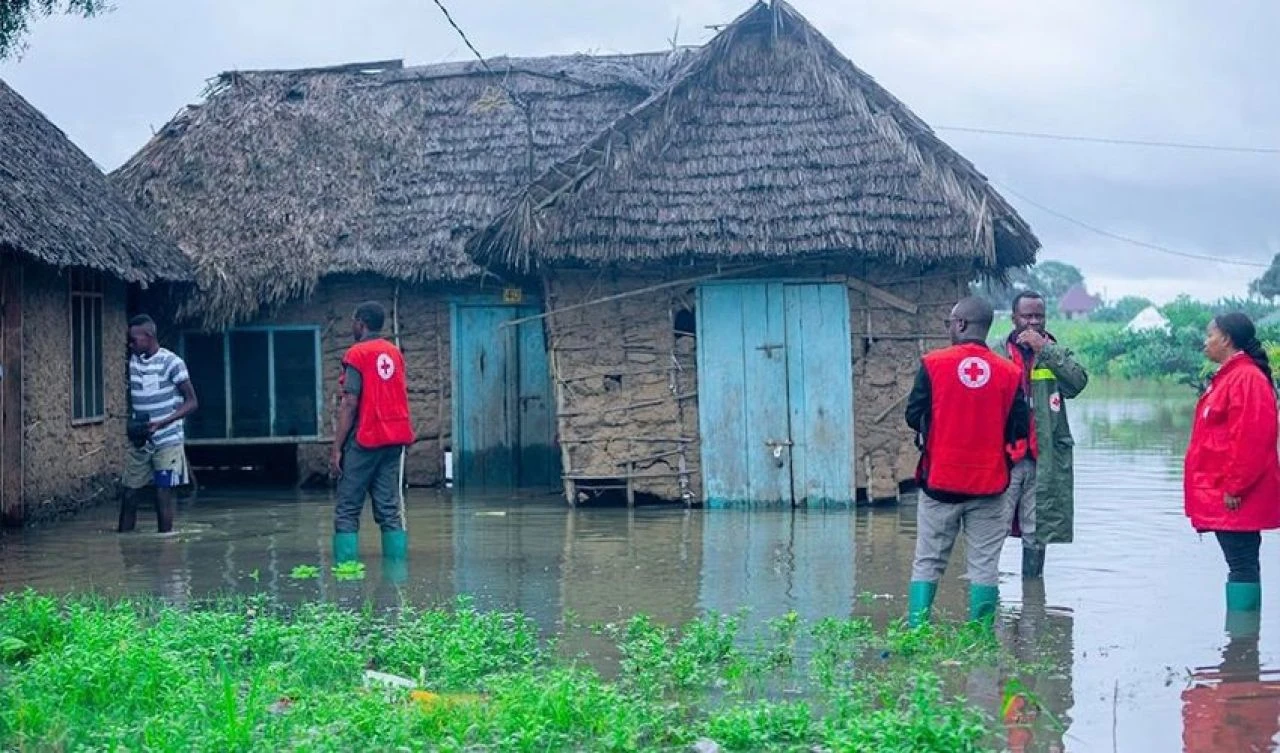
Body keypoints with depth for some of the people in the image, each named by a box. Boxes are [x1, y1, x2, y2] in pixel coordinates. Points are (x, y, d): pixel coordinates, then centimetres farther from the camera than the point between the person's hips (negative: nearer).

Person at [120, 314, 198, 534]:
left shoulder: (171, 362, -11)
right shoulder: (133, 361, 7)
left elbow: (192, 402, -10)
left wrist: (160, 424, -20)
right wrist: (132, 424, -1)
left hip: (167, 442, -6)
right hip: (139, 442, 6)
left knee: (164, 495, -4)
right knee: (129, 494, 4)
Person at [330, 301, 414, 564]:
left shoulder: (357, 354, -7)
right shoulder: (395, 352, 13)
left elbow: (349, 404, -12)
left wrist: (336, 449, -11)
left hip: (365, 439, -6)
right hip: (395, 439, 6)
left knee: (347, 511, -2)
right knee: (389, 508, 8)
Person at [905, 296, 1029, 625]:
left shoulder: (932, 364, -6)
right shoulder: (1009, 372, -3)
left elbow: (913, 416, -3)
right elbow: (1020, 430, 0)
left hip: (940, 482, 0)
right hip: (989, 486, 1)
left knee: (928, 562, 8)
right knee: (985, 566, 6)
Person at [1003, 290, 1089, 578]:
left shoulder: (1056, 354, 10)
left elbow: (1078, 381, -9)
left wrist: (1044, 348, -13)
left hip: (1046, 457, 2)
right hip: (1003, 455, -2)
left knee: (1036, 531, 9)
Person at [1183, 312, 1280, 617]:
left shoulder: (1247, 378, -16)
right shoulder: (1229, 377, 17)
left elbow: (1250, 440, -23)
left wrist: (1233, 488, -21)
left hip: (1234, 500, -10)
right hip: (1223, 494, 10)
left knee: (1242, 566, -8)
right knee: (1240, 565, 12)